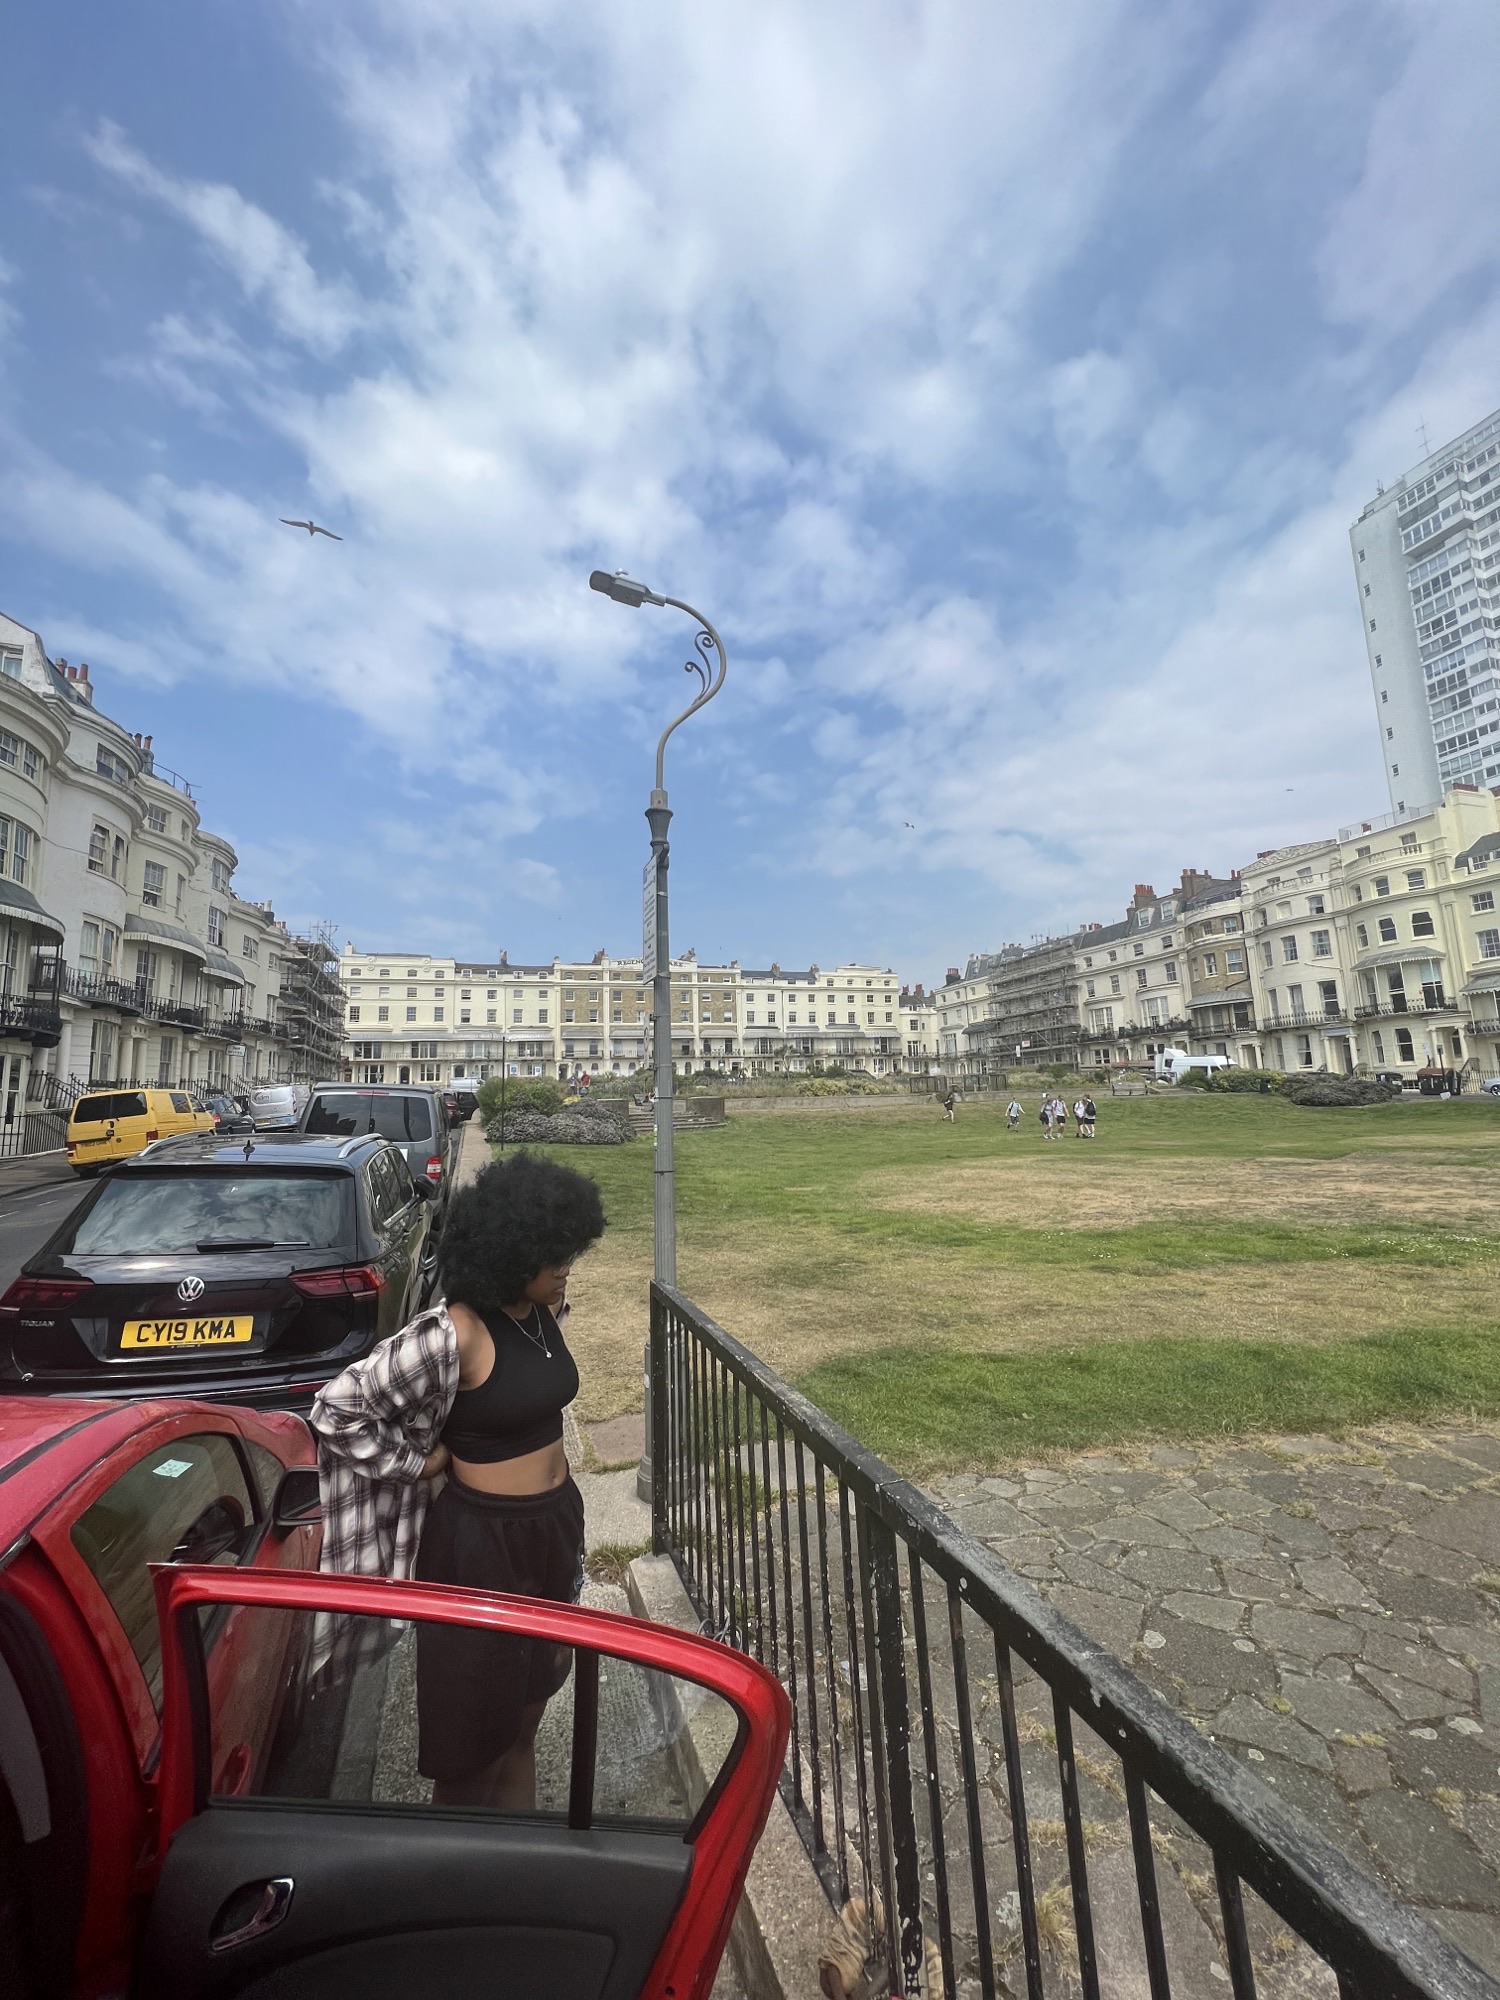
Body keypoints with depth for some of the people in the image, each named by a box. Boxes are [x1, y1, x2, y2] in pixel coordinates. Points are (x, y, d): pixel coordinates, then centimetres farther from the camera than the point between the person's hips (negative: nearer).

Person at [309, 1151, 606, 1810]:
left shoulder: (549, 1311, -6)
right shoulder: (453, 1336, -28)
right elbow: (335, 1410, -22)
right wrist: (419, 1462, -15)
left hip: (555, 1528, 7)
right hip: (483, 1543, -7)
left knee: (523, 1724, 26)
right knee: (474, 1739, 16)